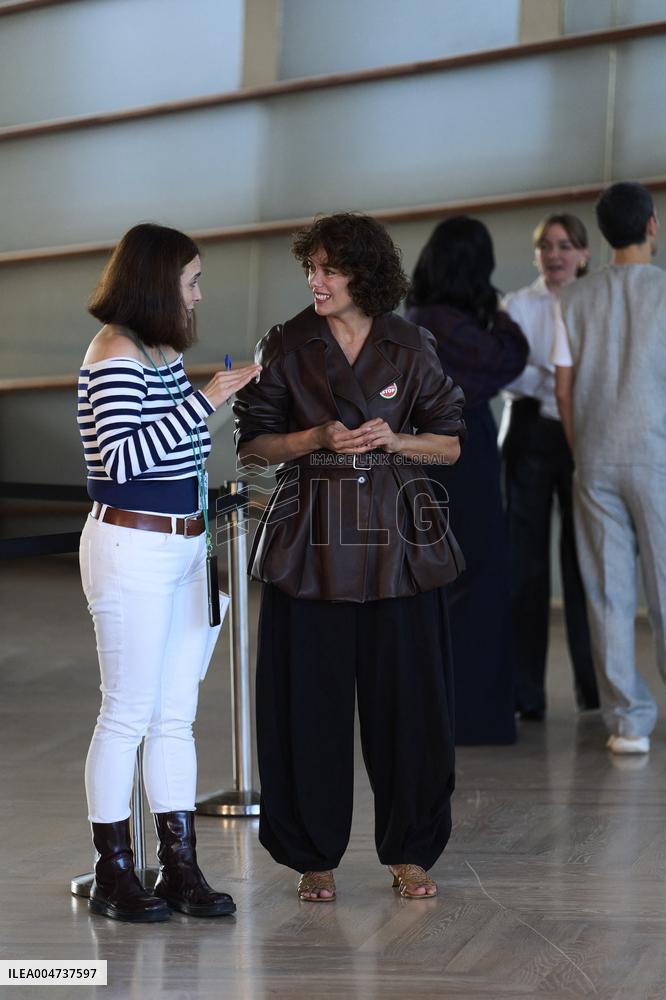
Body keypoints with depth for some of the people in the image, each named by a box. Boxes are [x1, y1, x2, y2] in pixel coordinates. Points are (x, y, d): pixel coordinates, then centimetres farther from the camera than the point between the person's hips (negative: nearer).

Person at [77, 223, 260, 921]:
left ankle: (179, 866, 14)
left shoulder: (164, 352, 14)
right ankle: (113, 875, 8)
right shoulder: (113, 355, -12)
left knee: (176, 714, 9)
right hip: (131, 549, -8)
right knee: (128, 714, -2)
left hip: (186, 549, 9)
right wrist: (202, 402, -23)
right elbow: (122, 458, -22)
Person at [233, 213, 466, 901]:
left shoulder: (411, 348, 6)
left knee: (407, 693, 2)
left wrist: (392, 439, -8)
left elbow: (449, 443, 9)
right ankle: (314, 855, 14)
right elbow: (252, 444, 5)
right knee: (309, 696, 0)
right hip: (311, 534, -1)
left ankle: (409, 850, 17)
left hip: (397, 533, 1)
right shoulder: (286, 347, 4)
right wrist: (315, 439, -11)